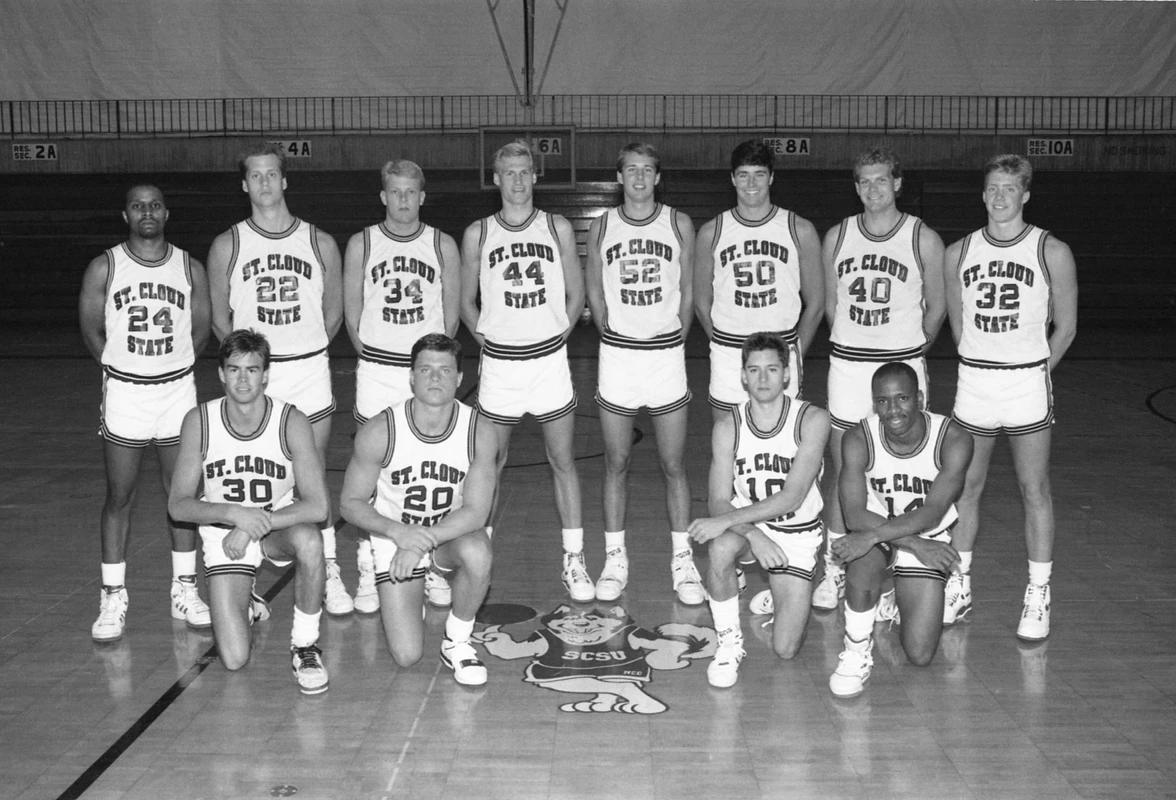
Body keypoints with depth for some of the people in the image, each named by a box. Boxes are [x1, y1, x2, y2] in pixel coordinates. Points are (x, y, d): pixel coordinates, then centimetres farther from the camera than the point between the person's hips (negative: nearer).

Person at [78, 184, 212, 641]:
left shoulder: (190, 268, 2)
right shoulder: (104, 268, -3)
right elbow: (91, 331, 4)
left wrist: (172, 370, 7)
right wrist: (123, 370, 8)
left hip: (178, 391, 1)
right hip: (124, 393, -1)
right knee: (119, 496, 3)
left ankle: (184, 589, 19)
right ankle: (113, 596, 13)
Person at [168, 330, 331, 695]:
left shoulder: (291, 421, -18)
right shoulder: (199, 421, -13)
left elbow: (317, 505, -23)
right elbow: (178, 505, -11)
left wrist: (253, 527, -28)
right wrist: (233, 513, -27)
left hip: (281, 524, 0)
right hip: (223, 531, 1)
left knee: (309, 540, -39)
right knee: (234, 660, -11)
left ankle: (305, 645, -14)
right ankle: (246, 604, 27)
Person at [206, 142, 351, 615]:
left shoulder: (319, 243, 3)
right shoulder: (227, 246, 1)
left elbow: (334, 310, 12)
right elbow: (219, 319, 8)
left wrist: (306, 353, 12)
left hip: (309, 371, 0)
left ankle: (328, 574, 14)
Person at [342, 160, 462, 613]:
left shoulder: (442, 245, 5)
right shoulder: (361, 245, 3)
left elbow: (451, 312, 9)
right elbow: (352, 310, 7)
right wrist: (373, 357, 5)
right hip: (376, 371, 0)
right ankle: (369, 572, 9)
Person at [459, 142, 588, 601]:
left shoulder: (557, 229, 3)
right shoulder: (477, 235, 2)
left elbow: (576, 295, 10)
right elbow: (466, 302, 10)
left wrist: (557, 336, 1)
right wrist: (488, 340, 0)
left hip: (550, 360, 0)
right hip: (499, 364, 0)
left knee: (563, 462, 4)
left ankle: (574, 562, 12)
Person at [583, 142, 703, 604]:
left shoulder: (679, 225, 3)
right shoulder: (601, 227, 5)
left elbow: (688, 292, 8)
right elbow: (595, 294, 12)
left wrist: (675, 338, 2)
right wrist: (613, 336, 5)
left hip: (667, 354, -1)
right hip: (616, 355, 1)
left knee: (674, 465, 3)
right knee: (616, 463, 6)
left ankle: (682, 560, 13)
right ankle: (615, 559, 16)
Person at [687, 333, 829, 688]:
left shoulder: (812, 420, -15)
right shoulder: (728, 428, -8)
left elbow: (792, 497, -23)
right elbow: (719, 501, -10)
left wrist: (725, 521, -30)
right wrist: (755, 537, -30)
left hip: (797, 534, -1)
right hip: (746, 525, 1)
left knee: (785, 649, -7)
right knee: (721, 547, -38)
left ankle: (780, 593, 27)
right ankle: (729, 642, -15)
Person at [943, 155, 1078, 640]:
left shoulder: (1052, 253, -3)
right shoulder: (958, 253, 5)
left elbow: (1065, 326, 4)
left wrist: (1034, 373, 6)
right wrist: (981, 367, 11)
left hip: (1028, 381, -2)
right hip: (972, 381, 3)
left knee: (1034, 490, 2)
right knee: (965, 487, 8)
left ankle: (1038, 597, 12)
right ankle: (959, 586, 21)